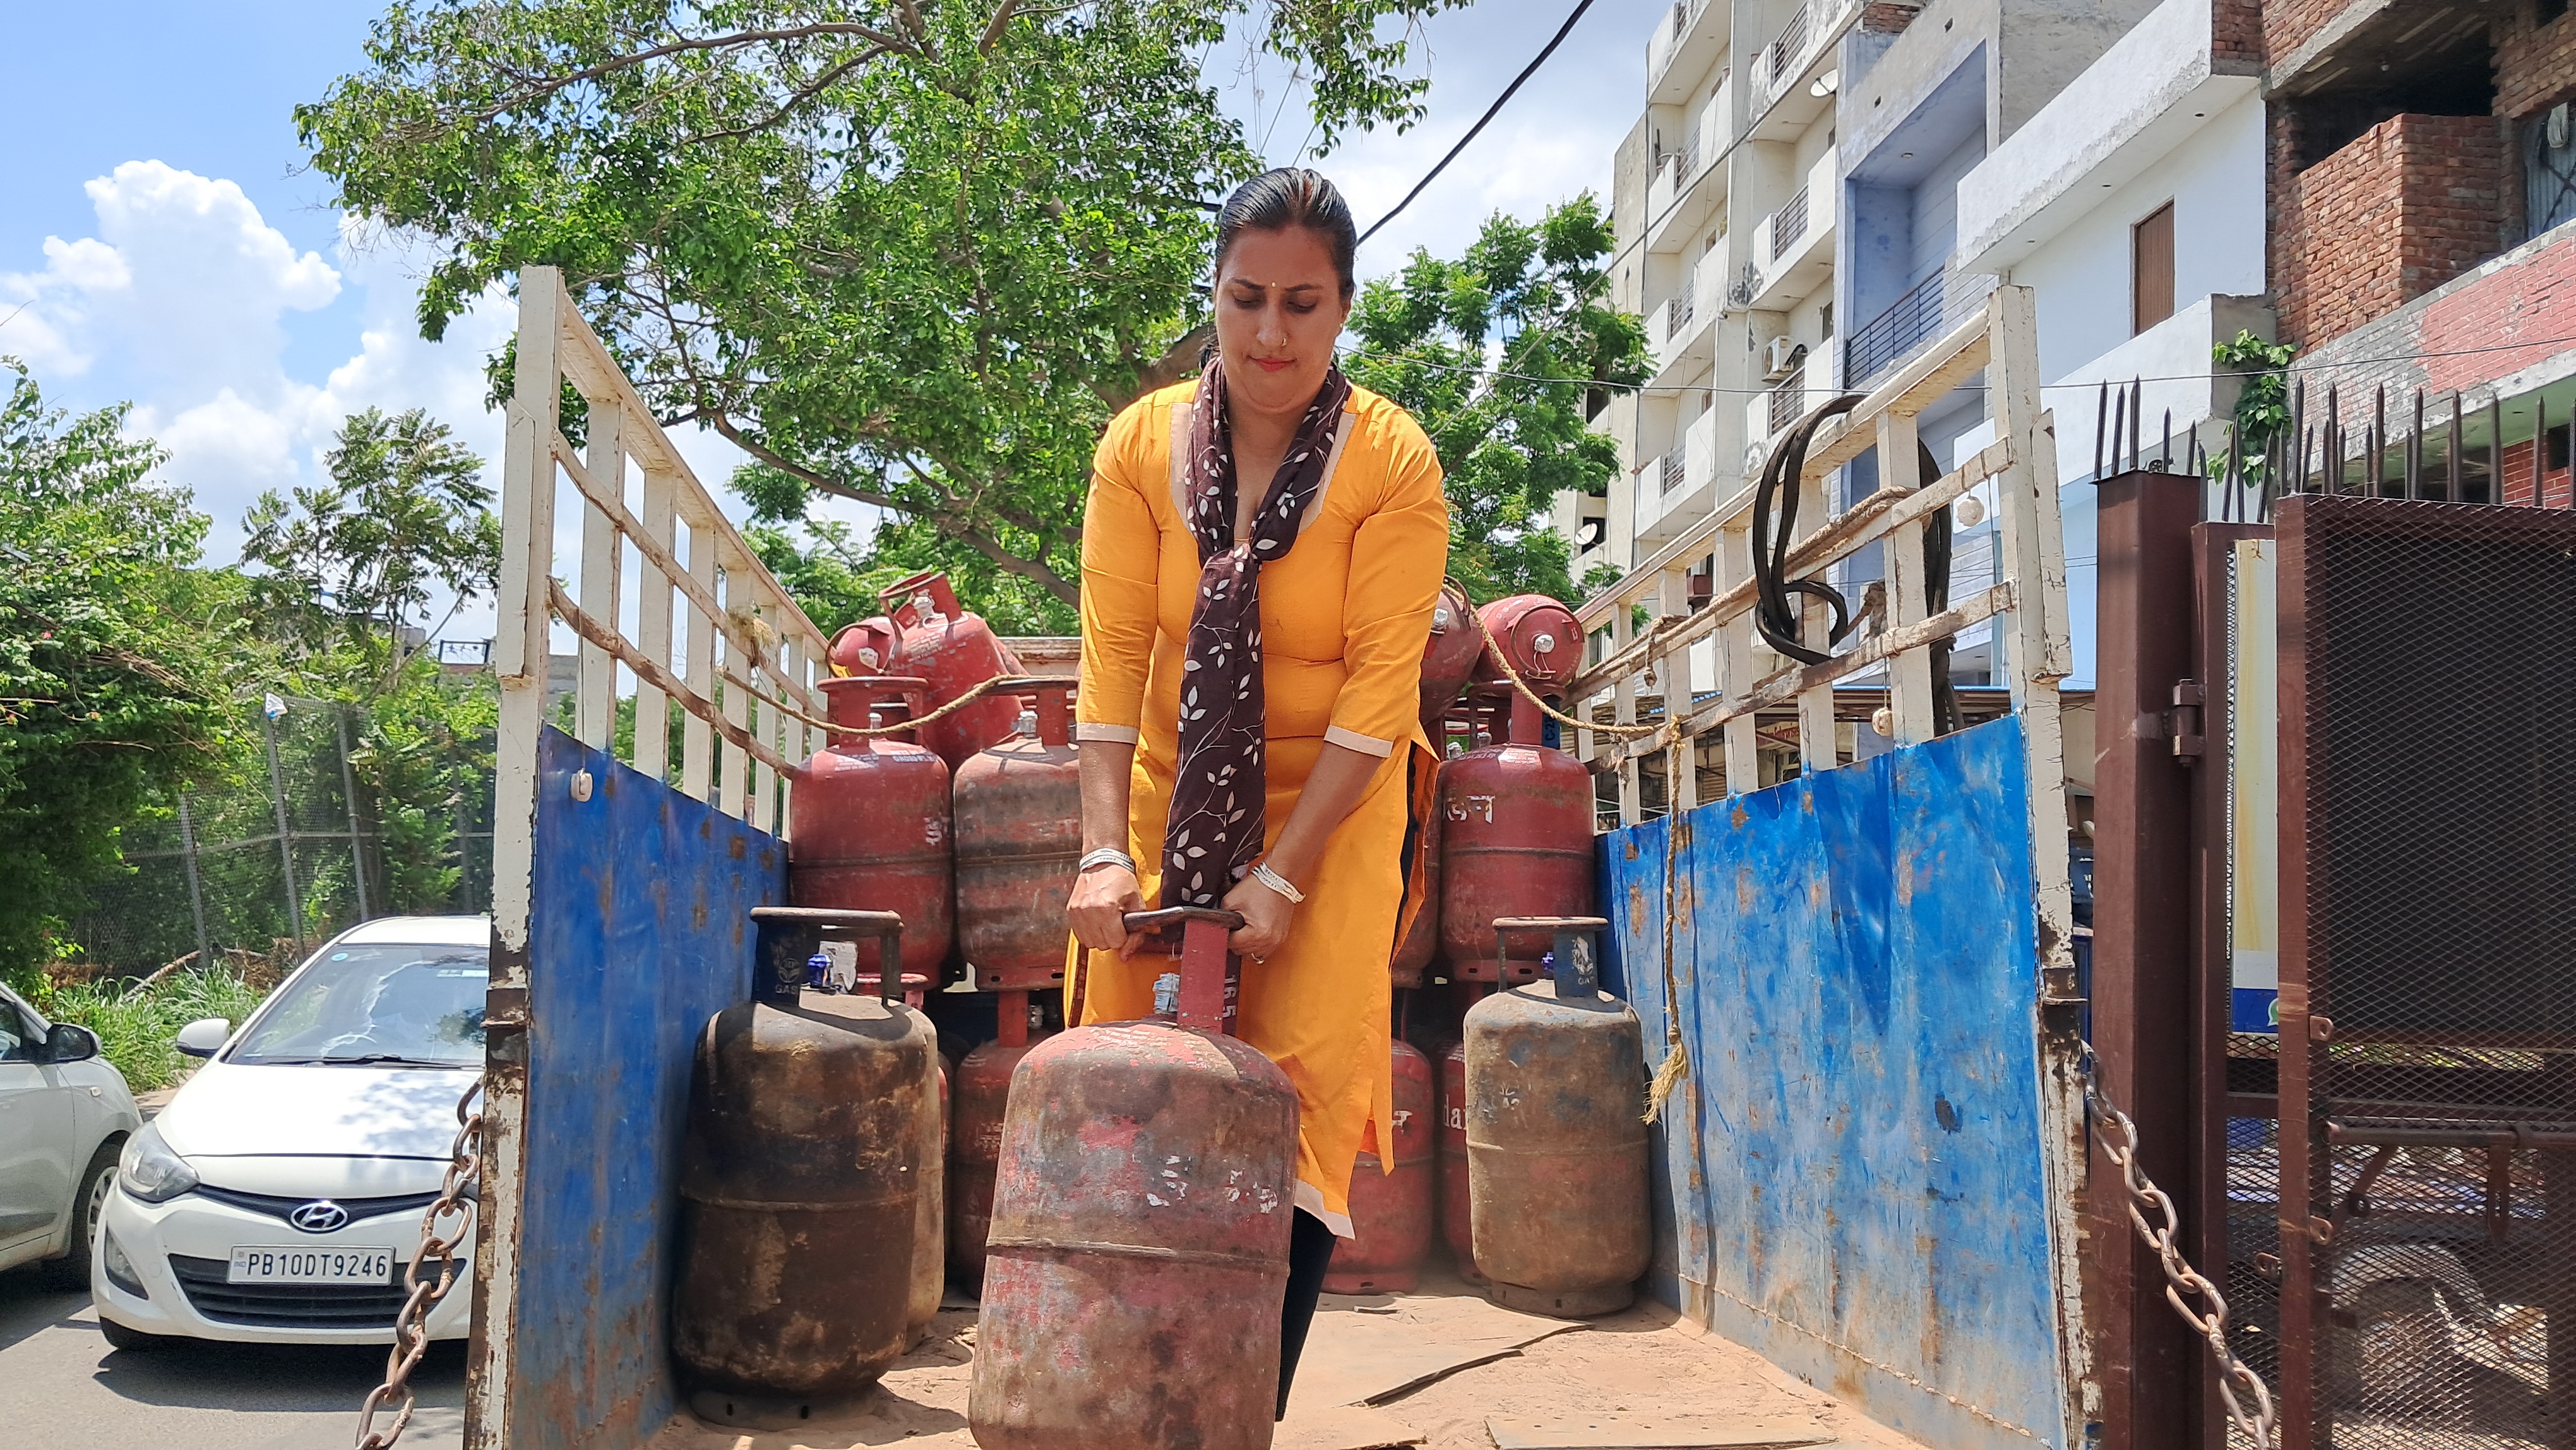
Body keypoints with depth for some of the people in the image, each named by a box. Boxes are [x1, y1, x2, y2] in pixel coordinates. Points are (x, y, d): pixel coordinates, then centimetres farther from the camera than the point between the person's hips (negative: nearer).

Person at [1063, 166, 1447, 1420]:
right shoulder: (1143, 444, -6)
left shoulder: (1393, 462, -12)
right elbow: (1112, 650, -11)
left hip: (1333, 800, -2)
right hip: (1171, 798, 2)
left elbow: (1380, 681, -16)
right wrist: (1105, 846, -21)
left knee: (1305, 1074, -9)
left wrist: (1285, 874, -22)